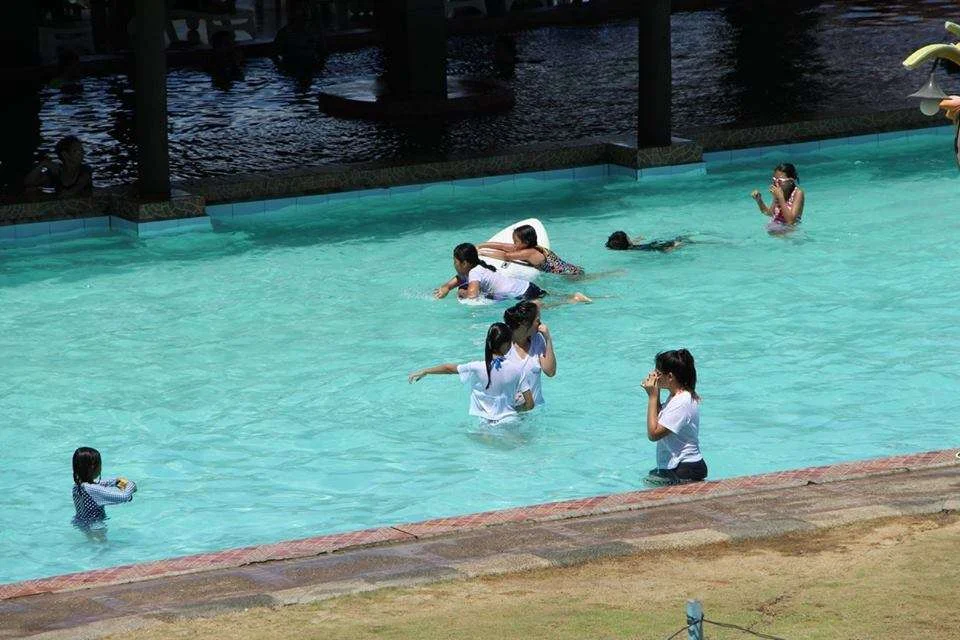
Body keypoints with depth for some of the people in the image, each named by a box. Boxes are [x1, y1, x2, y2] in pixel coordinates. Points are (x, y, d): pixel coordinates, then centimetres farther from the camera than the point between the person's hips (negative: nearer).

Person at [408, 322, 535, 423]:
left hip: (483, 423, -1)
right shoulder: (517, 368, -7)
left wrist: (424, 372, 25)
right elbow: (530, 404, -3)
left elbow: (449, 368, 9)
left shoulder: (478, 368, -9)